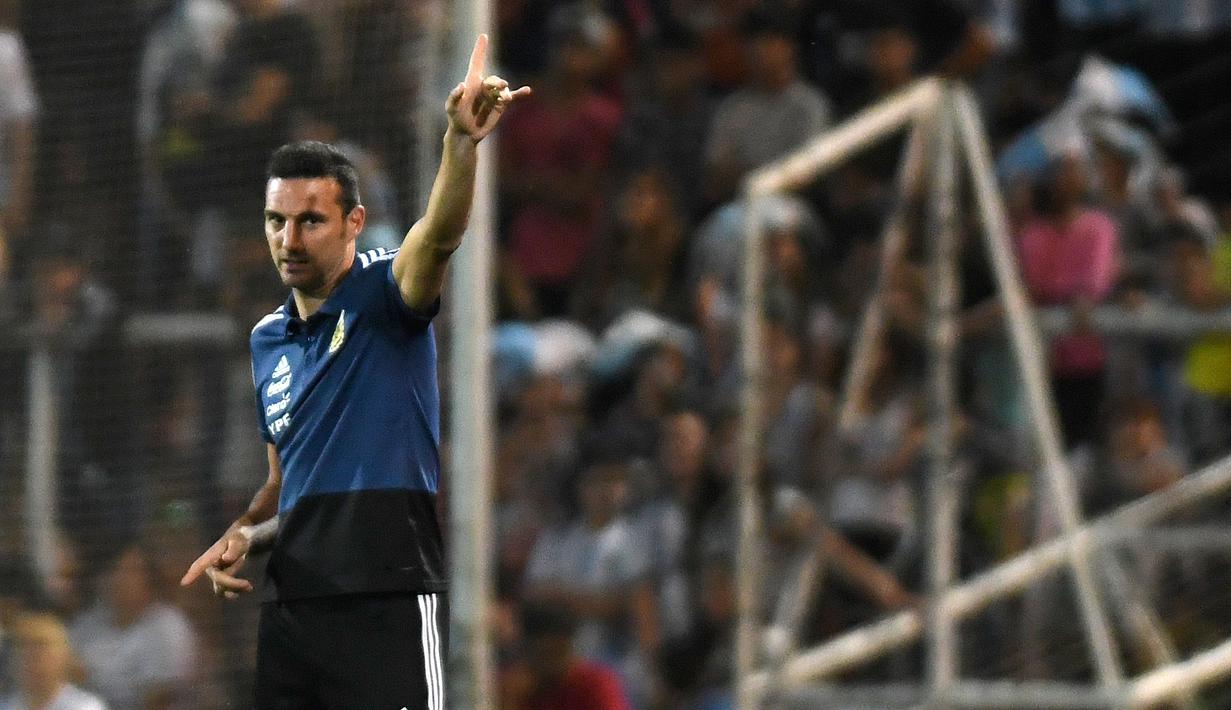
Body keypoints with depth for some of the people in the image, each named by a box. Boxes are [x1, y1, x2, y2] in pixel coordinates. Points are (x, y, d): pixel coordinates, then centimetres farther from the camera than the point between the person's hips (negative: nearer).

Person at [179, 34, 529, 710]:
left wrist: (462, 140, -44)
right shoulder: (269, 339, 17)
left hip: (387, 603, -7)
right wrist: (243, 535, 7)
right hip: (291, 609, 7)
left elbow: (439, 234, -25)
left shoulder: (383, 297, -3)